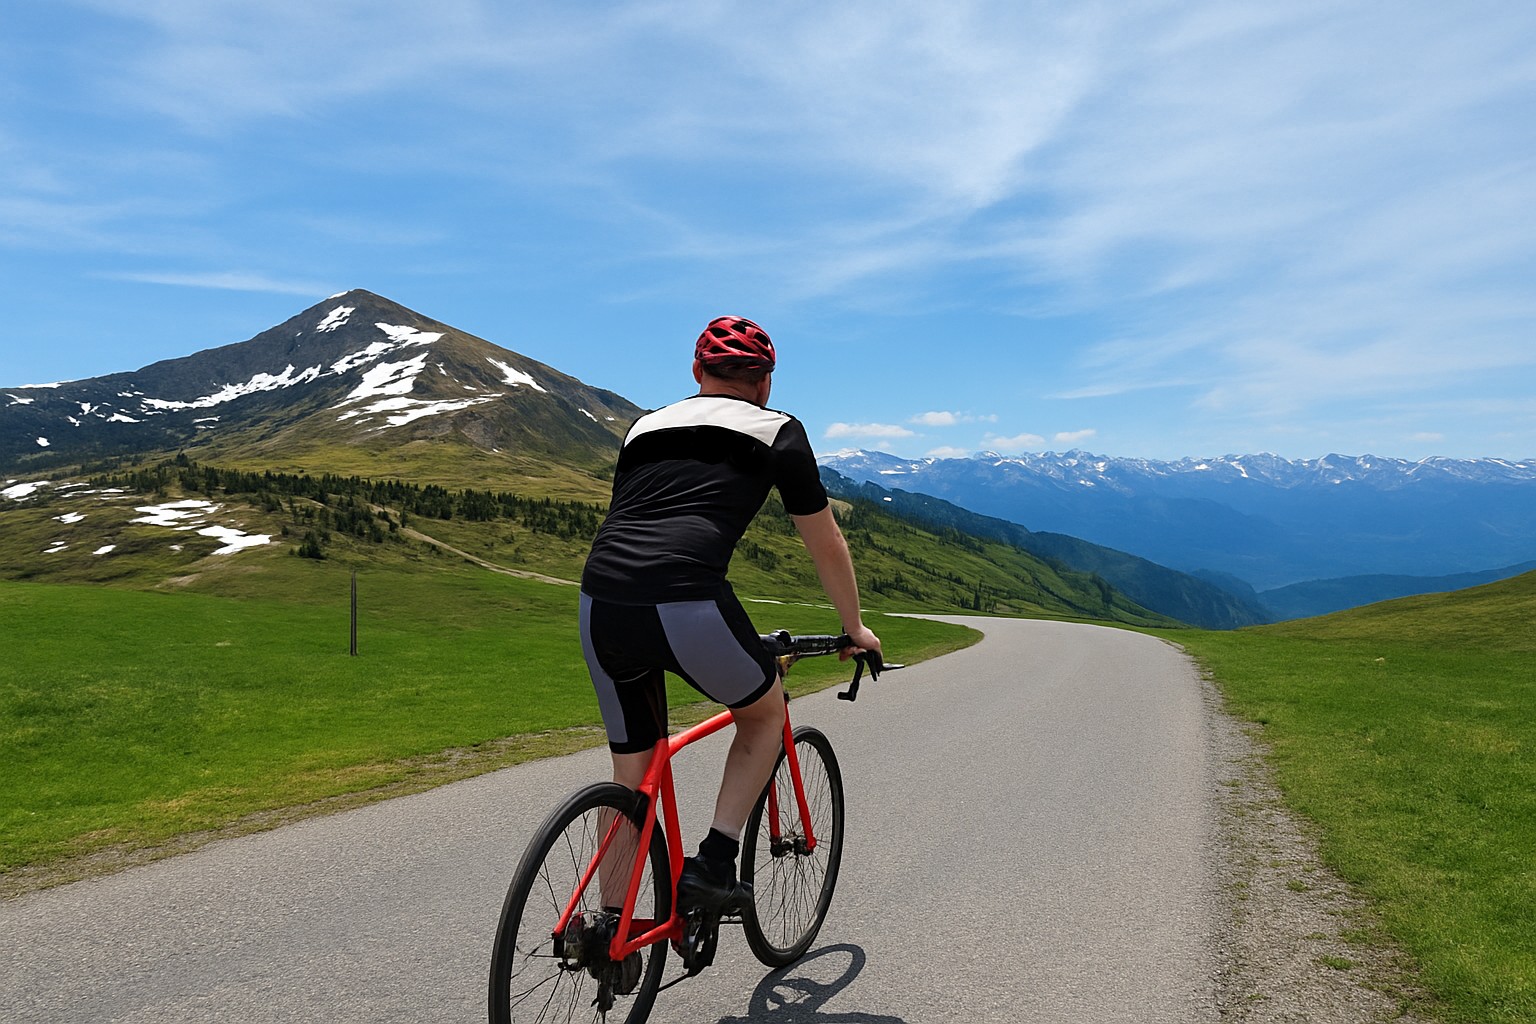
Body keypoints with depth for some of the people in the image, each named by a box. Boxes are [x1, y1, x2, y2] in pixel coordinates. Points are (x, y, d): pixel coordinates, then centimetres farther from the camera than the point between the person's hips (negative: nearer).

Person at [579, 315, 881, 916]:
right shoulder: (778, 432, 16)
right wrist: (855, 630, 38)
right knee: (766, 714, 25)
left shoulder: (645, 428, 28)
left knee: (631, 775, 22)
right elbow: (827, 548, 23)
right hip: (687, 607, -5)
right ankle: (712, 867, 17)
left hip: (599, 608, 5)